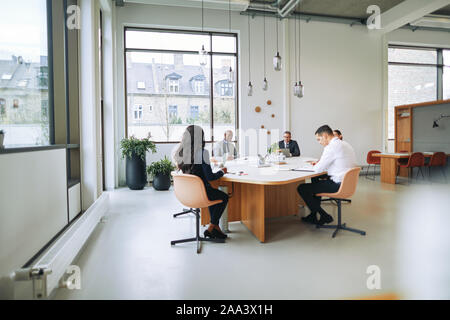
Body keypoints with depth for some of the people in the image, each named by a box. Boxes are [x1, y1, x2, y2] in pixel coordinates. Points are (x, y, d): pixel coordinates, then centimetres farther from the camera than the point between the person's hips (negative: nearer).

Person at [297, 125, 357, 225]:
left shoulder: (331, 147, -18)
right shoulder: (344, 144, 13)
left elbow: (318, 169, -16)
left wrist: (316, 165, 7)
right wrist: (319, 163, 13)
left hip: (339, 185, -11)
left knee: (302, 188, -7)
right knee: (315, 181, 30)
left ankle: (324, 217, 6)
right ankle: (313, 216, 32)